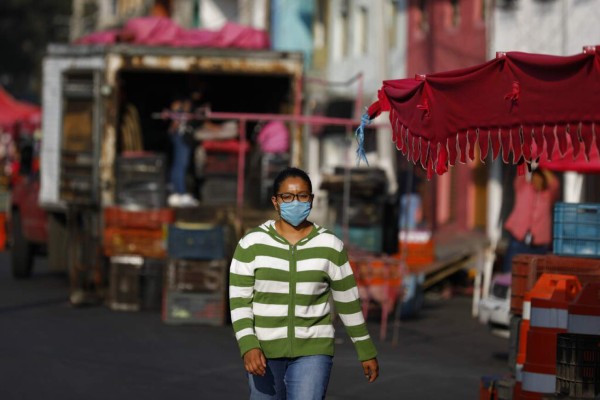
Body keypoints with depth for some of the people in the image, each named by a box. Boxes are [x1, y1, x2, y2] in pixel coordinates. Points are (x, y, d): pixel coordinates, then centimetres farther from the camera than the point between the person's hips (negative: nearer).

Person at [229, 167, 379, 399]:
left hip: (312, 352, -1)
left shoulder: (329, 246, -1)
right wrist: (248, 346, -20)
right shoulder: (252, 244, -4)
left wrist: (367, 352, 11)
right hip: (265, 350, 1)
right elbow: (239, 301, -6)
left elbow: (348, 302, 7)